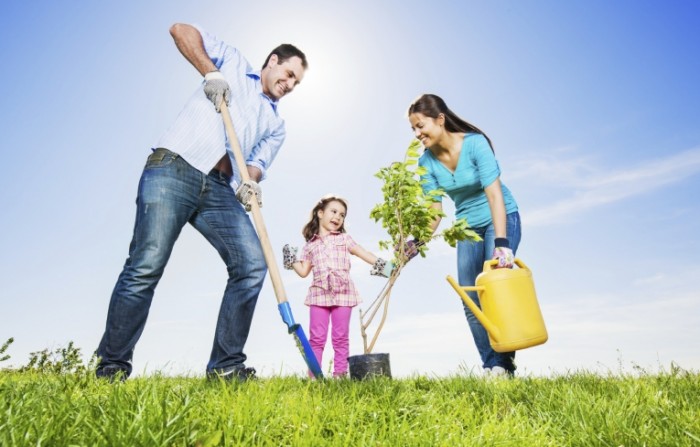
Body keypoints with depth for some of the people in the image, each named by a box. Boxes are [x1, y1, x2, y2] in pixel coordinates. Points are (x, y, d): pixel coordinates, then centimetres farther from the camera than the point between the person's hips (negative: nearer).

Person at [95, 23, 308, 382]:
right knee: (146, 267, -12)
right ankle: (111, 369, 3)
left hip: (220, 190, 4)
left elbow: (257, 164, 15)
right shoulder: (233, 63, 21)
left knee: (252, 266, -12)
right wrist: (210, 72, -1)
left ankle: (226, 366, -2)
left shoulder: (276, 125, 27)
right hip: (173, 169, -4)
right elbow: (181, 30, 14)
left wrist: (250, 184, -8)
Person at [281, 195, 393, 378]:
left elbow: (363, 253, 3)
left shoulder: (344, 239, 12)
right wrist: (291, 261, 6)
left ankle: (340, 372, 10)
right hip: (319, 294, 1)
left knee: (340, 337, 3)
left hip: (343, 293, 0)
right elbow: (304, 272, 16)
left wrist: (380, 263, -10)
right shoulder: (310, 245, 15)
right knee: (317, 337, 0)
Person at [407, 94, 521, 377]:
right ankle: (490, 366, 9)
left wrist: (501, 243, -38)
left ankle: (503, 365, -4)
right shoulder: (427, 161, -9)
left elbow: (494, 194, -30)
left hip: (500, 218, -5)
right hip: (468, 226, 5)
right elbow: (434, 210, -8)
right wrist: (416, 242, -22)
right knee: (471, 300, 0)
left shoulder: (475, 143, -22)